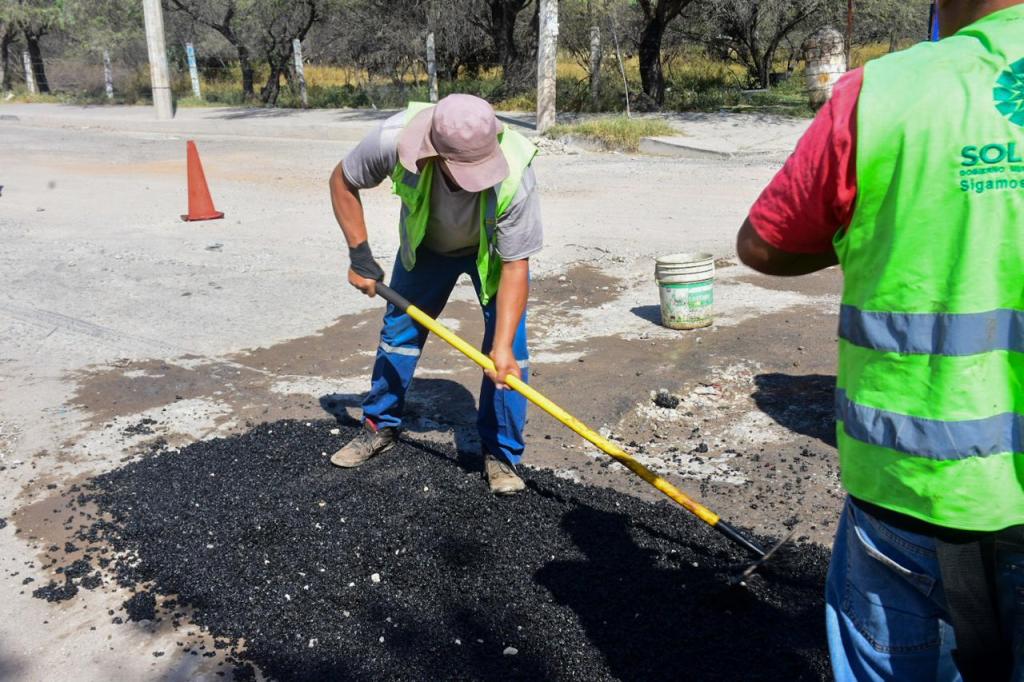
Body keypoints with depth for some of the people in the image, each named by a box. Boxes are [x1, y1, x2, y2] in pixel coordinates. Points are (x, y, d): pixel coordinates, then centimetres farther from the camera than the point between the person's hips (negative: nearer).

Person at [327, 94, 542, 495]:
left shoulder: (514, 176, -41)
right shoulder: (394, 139, -38)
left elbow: (515, 265, -33)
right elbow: (343, 181, -17)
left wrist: (503, 347, -39)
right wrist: (360, 256, -19)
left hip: (495, 248, -2)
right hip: (426, 243, 2)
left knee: (508, 345, -13)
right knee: (399, 330, 8)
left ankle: (501, 453, 4)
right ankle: (379, 428, 29)